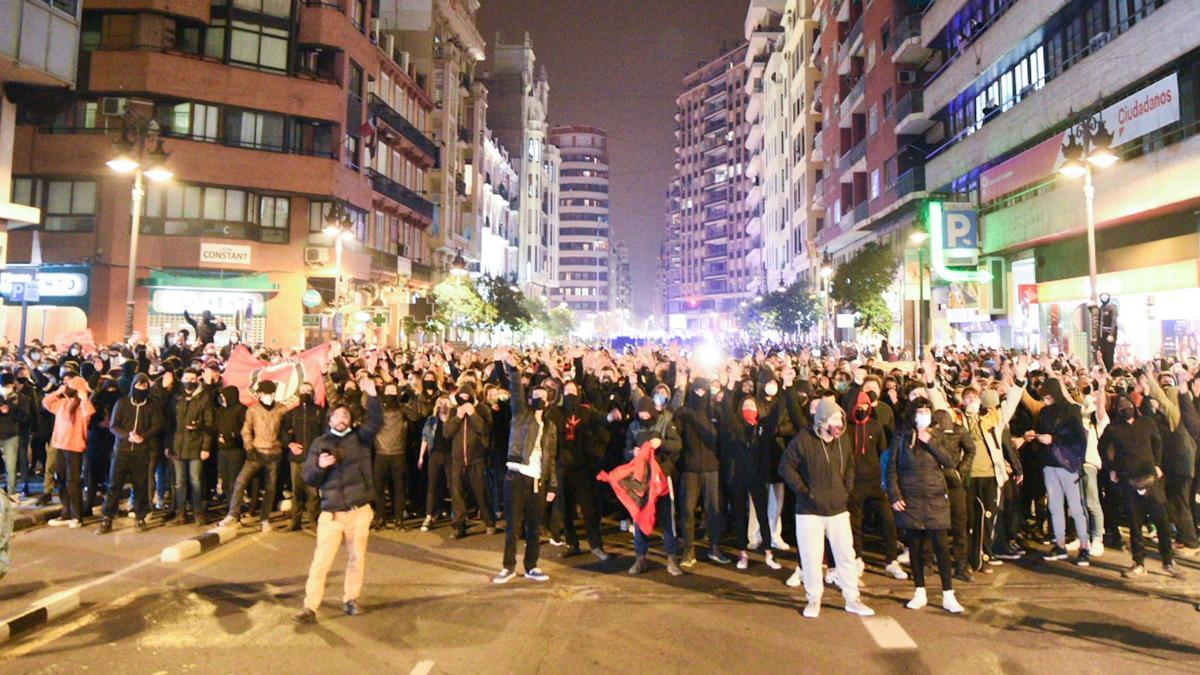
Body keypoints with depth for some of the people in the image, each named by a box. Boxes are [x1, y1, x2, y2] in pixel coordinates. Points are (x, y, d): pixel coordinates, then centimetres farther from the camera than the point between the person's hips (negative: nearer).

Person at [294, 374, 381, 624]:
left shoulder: (359, 437, 7)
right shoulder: (320, 444, 8)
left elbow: (376, 422, -13)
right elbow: (309, 478, 4)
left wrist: (371, 395, -24)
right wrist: (319, 466, -17)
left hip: (360, 511, 1)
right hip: (331, 513, -1)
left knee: (357, 558, 9)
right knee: (321, 562, -4)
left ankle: (350, 599, 24)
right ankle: (310, 607, 3)